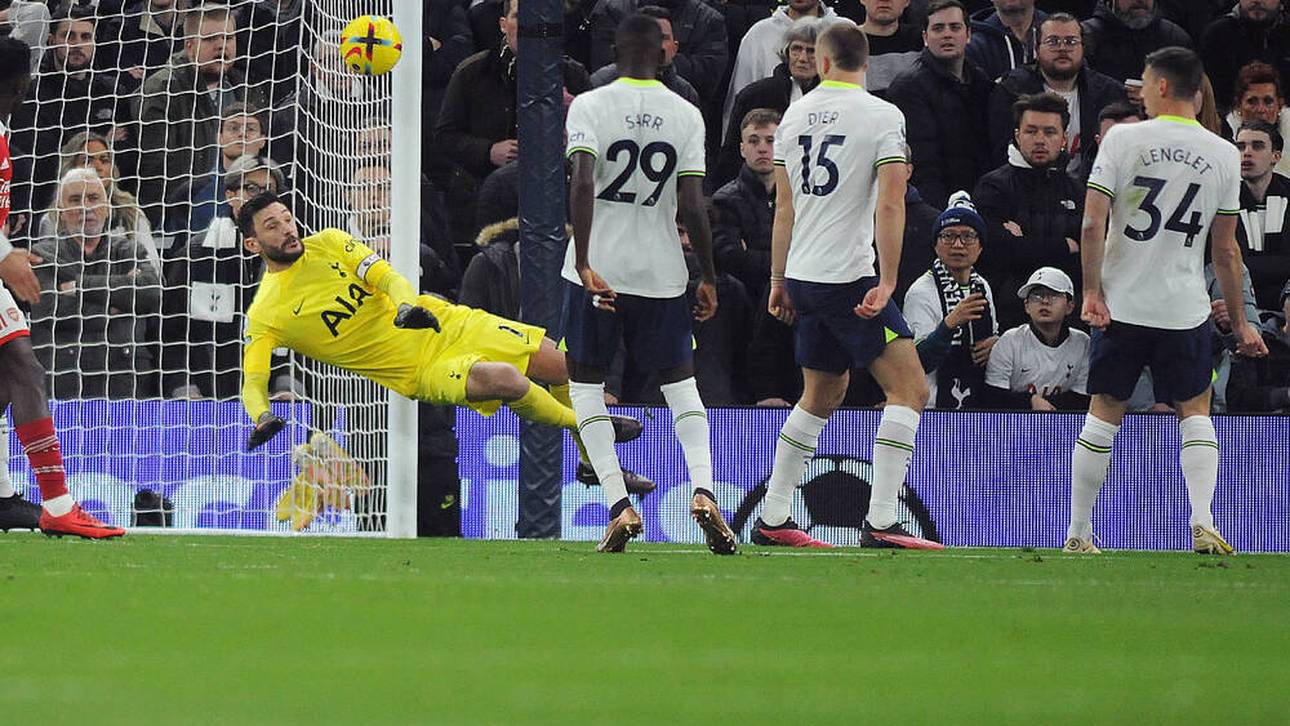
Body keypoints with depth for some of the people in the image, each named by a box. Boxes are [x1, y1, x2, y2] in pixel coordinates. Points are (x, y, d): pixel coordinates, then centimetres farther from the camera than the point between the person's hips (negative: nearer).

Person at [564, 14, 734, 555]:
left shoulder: (589, 106, -6)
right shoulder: (686, 114, 0)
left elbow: (582, 183, -19)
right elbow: (693, 205, -3)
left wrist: (584, 263, -22)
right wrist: (708, 278, 5)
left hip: (597, 270, -2)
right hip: (662, 272, 2)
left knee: (586, 384, 11)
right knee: (681, 383, 14)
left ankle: (619, 505, -3)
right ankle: (702, 490, -10)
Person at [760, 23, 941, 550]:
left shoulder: (795, 115, 9)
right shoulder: (882, 116, -8)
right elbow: (890, 205, -15)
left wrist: (779, 281, 22)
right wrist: (886, 284, -14)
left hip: (804, 279, 7)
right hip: (849, 277, -7)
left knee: (822, 395, 20)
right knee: (909, 389, -5)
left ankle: (772, 520, 21)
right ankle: (880, 523, -15)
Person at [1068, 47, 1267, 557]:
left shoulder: (1122, 139, -5)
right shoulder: (1223, 155, 1)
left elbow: (1092, 223, -10)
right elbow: (1226, 250, 4)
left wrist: (1092, 291, -2)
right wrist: (1240, 322, 12)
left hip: (1121, 304, -1)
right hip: (1186, 308, 1)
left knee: (1104, 414, 8)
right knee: (1195, 413, 11)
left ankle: (1078, 533, 12)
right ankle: (1202, 524, -6)